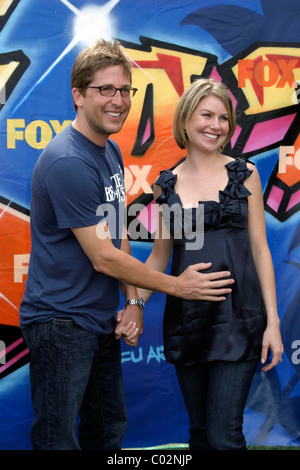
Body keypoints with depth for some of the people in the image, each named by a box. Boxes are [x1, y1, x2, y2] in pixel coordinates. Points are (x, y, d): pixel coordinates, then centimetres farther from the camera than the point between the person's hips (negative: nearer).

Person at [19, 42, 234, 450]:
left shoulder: (111, 151, 9)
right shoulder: (68, 162, -22)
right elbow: (103, 257, -20)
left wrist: (133, 301, 1)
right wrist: (178, 286, -10)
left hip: (102, 321, 9)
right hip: (60, 324, -9)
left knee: (108, 429, 19)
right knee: (58, 440, 0)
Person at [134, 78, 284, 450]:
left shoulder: (244, 174, 2)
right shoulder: (166, 184, 7)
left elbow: (259, 249, 2)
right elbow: (159, 255, 12)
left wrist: (273, 321, -4)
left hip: (237, 317, -3)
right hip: (186, 318, 3)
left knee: (224, 435, -7)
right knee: (199, 431, 12)